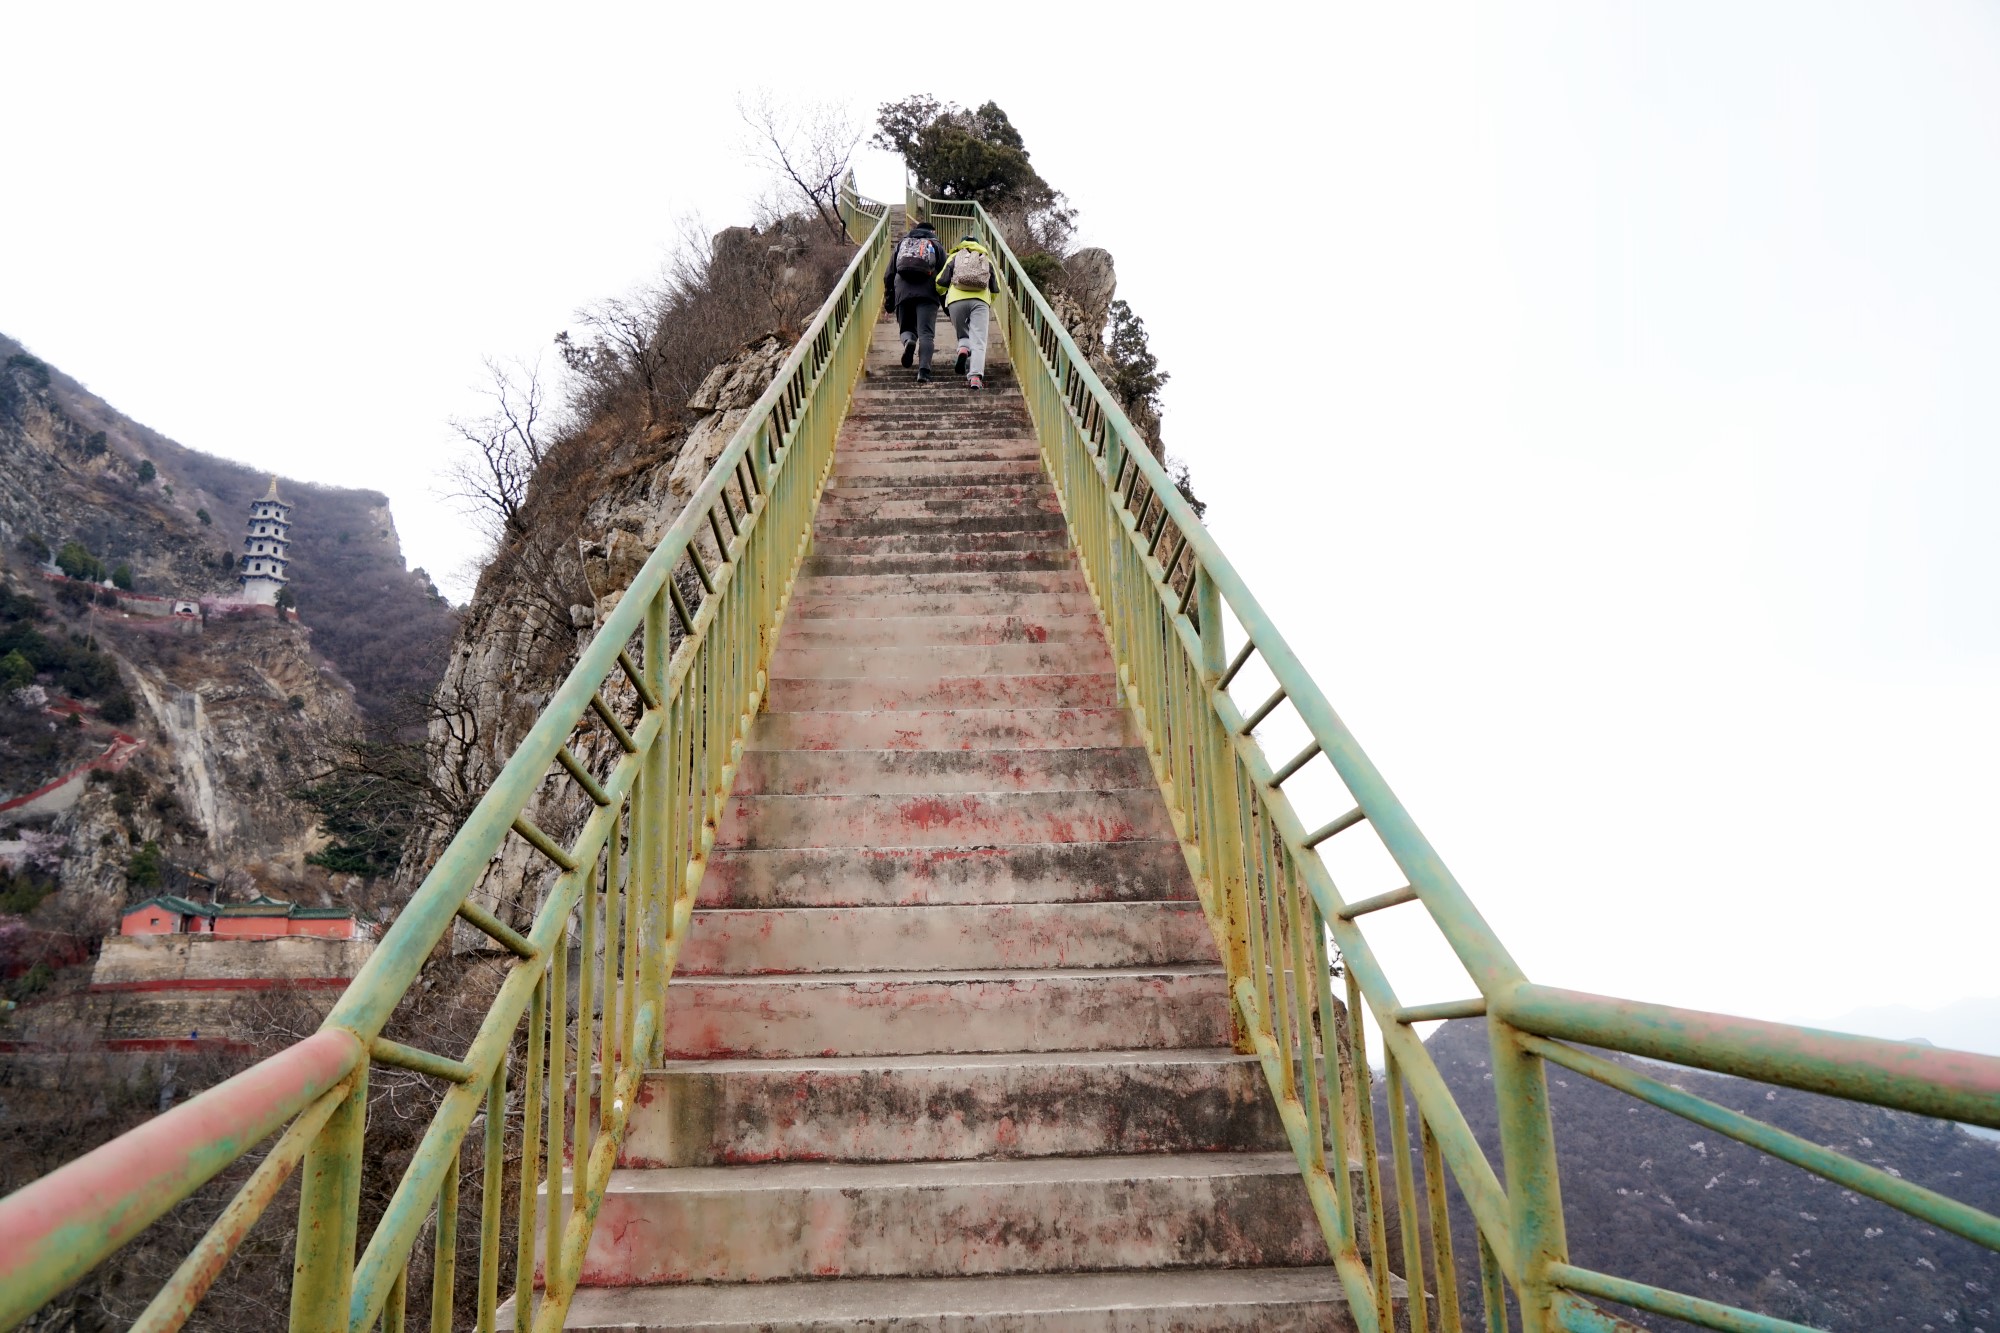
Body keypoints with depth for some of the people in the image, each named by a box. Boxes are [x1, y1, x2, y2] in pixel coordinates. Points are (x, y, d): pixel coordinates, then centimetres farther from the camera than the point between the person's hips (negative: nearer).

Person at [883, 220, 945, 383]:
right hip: (927, 294, -2)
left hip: (903, 292, 2)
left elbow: (889, 275, 19)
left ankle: (908, 340, -20)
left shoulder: (901, 244, 26)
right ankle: (923, 371, -23)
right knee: (926, 334, -6)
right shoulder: (936, 245, 20)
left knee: (907, 328, 16)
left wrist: (888, 301, 22)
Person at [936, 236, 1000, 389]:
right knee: (978, 341, -7)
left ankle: (963, 349, -13)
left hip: (957, 300, 0)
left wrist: (940, 294, 33)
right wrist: (989, 304, 39)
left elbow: (941, 282, 11)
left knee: (963, 335, 21)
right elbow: (995, 289, 21)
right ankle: (976, 376, -27)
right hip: (981, 301, 0)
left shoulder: (954, 257, 22)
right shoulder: (986, 259, 27)